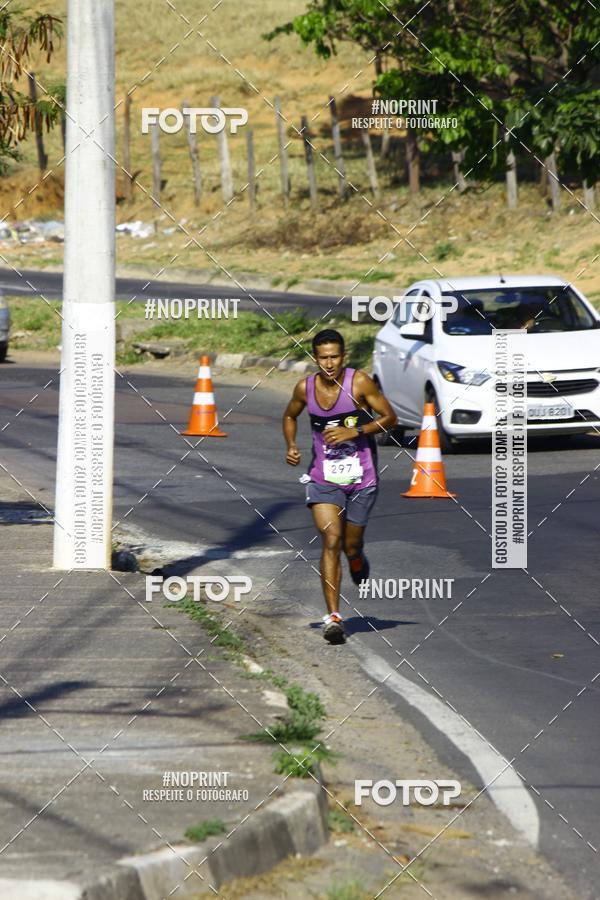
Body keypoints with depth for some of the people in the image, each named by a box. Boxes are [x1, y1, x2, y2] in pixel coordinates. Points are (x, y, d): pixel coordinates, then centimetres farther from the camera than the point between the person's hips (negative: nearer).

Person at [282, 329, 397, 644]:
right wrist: (291, 446, 0)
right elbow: (290, 416, 18)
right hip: (323, 479, 1)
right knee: (331, 541, -16)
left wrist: (354, 432, -19)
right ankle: (333, 617, -17)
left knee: (351, 547, 9)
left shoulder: (359, 382, -12)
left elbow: (389, 417, -7)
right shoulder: (305, 388, -3)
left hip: (361, 479, -1)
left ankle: (358, 560, 50)